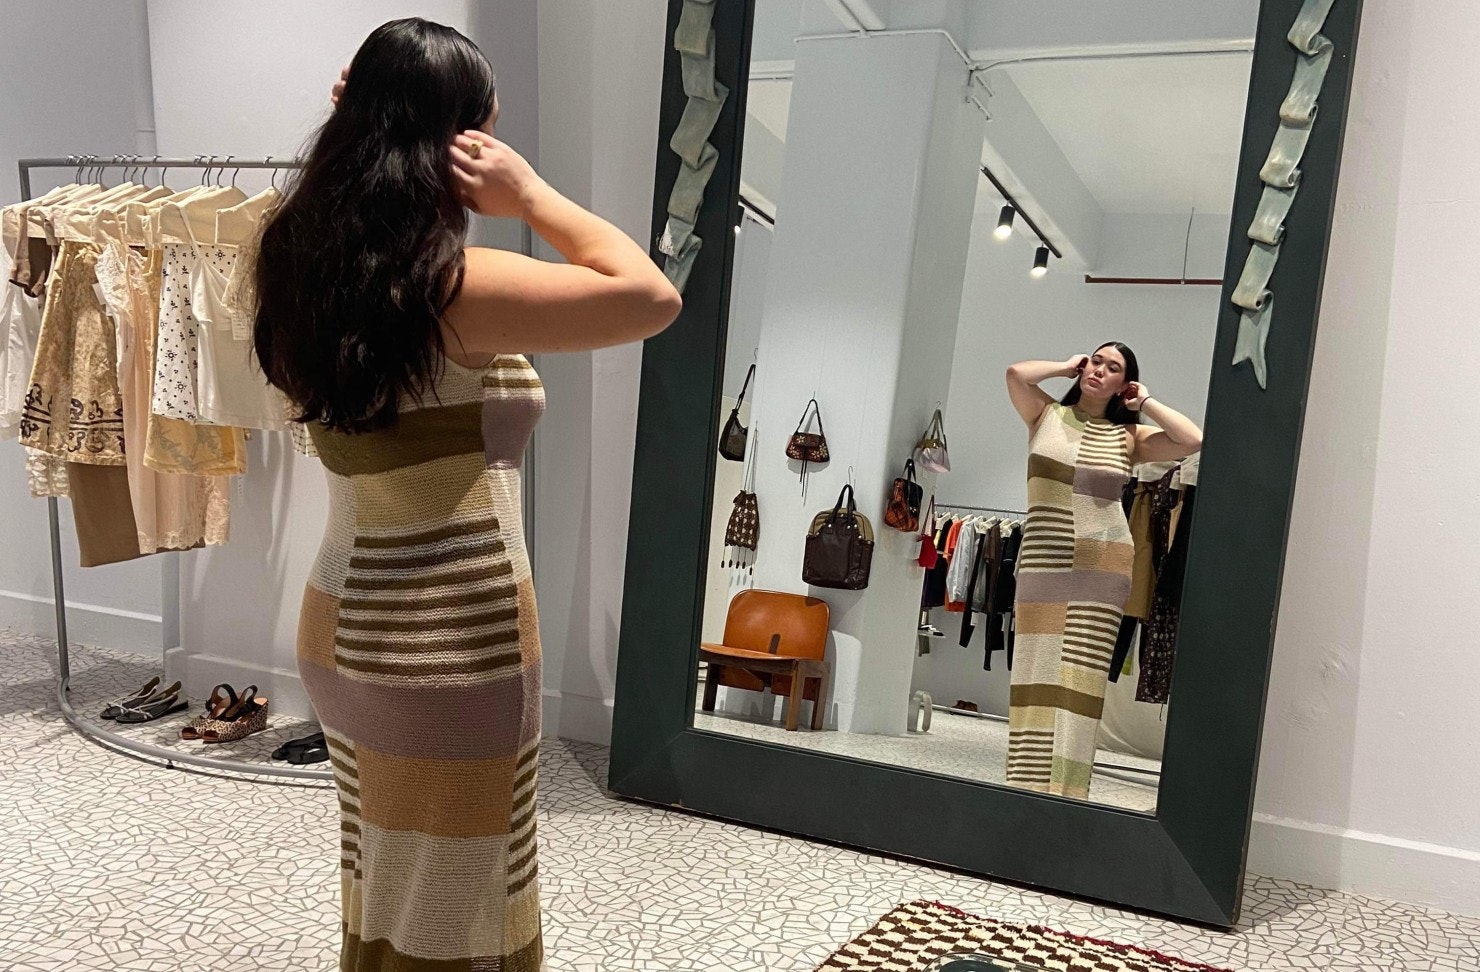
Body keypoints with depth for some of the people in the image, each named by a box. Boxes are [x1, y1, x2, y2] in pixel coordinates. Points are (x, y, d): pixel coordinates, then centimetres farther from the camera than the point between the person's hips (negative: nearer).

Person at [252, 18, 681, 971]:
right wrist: (531, 193, -11)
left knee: (386, 889, 26)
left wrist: (366, 122, 14)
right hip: (453, 643, -8)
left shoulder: (313, 264, 4)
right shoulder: (452, 284, -21)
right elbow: (651, 297, -21)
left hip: (348, 624, 8)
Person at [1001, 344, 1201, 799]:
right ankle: (1029, 783, 7)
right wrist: (1067, 366, 6)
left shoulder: (1128, 436, 8)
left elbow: (1193, 440, -5)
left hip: (1102, 564, 0)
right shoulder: (1046, 415, 8)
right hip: (1043, 562, 0)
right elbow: (1016, 374, -9)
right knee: (1037, 673, 0)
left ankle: (1064, 787, 3)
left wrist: (1144, 401, 6)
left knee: (1081, 675, -2)